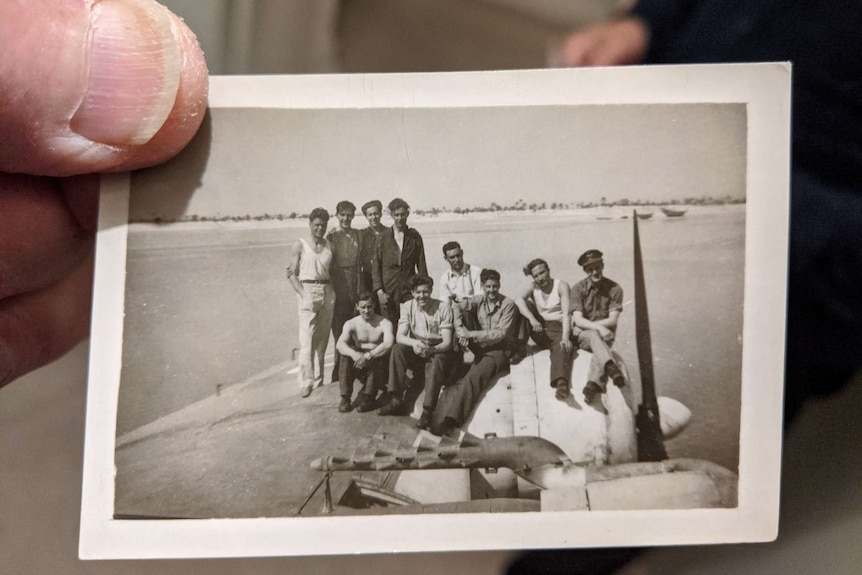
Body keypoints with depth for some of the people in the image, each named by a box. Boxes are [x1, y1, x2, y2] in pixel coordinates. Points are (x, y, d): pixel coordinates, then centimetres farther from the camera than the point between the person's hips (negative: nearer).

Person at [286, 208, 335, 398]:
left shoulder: (329, 245, 11)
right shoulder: (299, 245, 0)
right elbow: (292, 274, -2)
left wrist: (332, 292, 0)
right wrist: (303, 295, -13)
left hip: (327, 292, 4)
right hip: (308, 291, -4)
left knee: (322, 339, 7)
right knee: (307, 338, -10)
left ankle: (318, 380, 15)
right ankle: (306, 382, -10)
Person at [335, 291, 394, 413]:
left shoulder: (384, 323, -10)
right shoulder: (351, 324, -1)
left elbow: (388, 344, -29)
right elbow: (339, 344, -19)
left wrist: (369, 355, -42)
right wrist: (354, 354, -40)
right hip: (360, 369, 2)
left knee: (379, 357, -33)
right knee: (346, 353, -25)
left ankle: (368, 397, -23)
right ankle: (345, 398, -22)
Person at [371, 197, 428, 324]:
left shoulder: (414, 237, 7)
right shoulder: (384, 237, 4)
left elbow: (421, 266, 8)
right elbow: (376, 266, 3)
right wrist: (379, 291, -6)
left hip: (410, 290, 0)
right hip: (388, 291, 0)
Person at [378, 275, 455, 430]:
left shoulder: (443, 308, -9)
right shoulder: (407, 307, 1)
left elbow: (447, 342, -14)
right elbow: (400, 336, -10)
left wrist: (431, 349, -36)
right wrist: (414, 343, -34)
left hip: (438, 352, -3)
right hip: (416, 353, 3)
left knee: (437, 361, -37)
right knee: (397, 349, -25)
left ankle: (427, 411, -38)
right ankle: (396, 400, -26)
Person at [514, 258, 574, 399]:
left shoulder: (561, 286, -3)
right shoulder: (533, 287, 7)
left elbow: (566, 313, -16)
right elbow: (519, 300, -14)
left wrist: (565, 337, -31)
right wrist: (532, 319, -32)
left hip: (558, 328, -4)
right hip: (540, 331, 4)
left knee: (562, 348, -39)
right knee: (523, 304, -12)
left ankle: (561, 383, -65)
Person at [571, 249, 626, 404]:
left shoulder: (614, 289, -1)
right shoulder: (578, 288, -3)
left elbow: (612, 320, -6)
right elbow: (578, 320, -13)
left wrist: (590, 324, -11)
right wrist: (598, 327, -29)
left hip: (604, 335, 1)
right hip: (581, 335, -1)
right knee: (595, 336, -36)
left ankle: (593, 385, -55)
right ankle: (612, 368, -63)